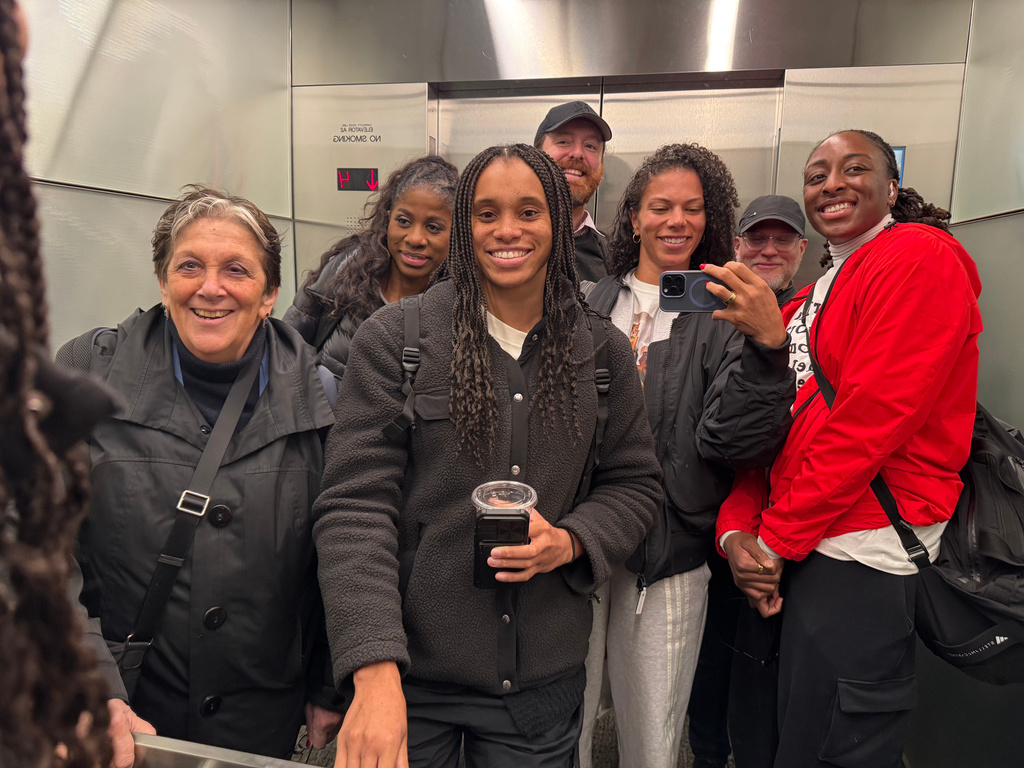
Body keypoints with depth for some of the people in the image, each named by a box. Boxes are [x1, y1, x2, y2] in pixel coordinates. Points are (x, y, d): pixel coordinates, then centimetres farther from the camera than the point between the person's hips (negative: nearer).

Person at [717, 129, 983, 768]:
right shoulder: (813, 299, 18)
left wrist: (778, 536, -13)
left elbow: (873, 416, -19)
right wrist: (738, 528, -4)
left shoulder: (920, 256, -9)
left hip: (860, 556, -8)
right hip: (794, 547, 9)